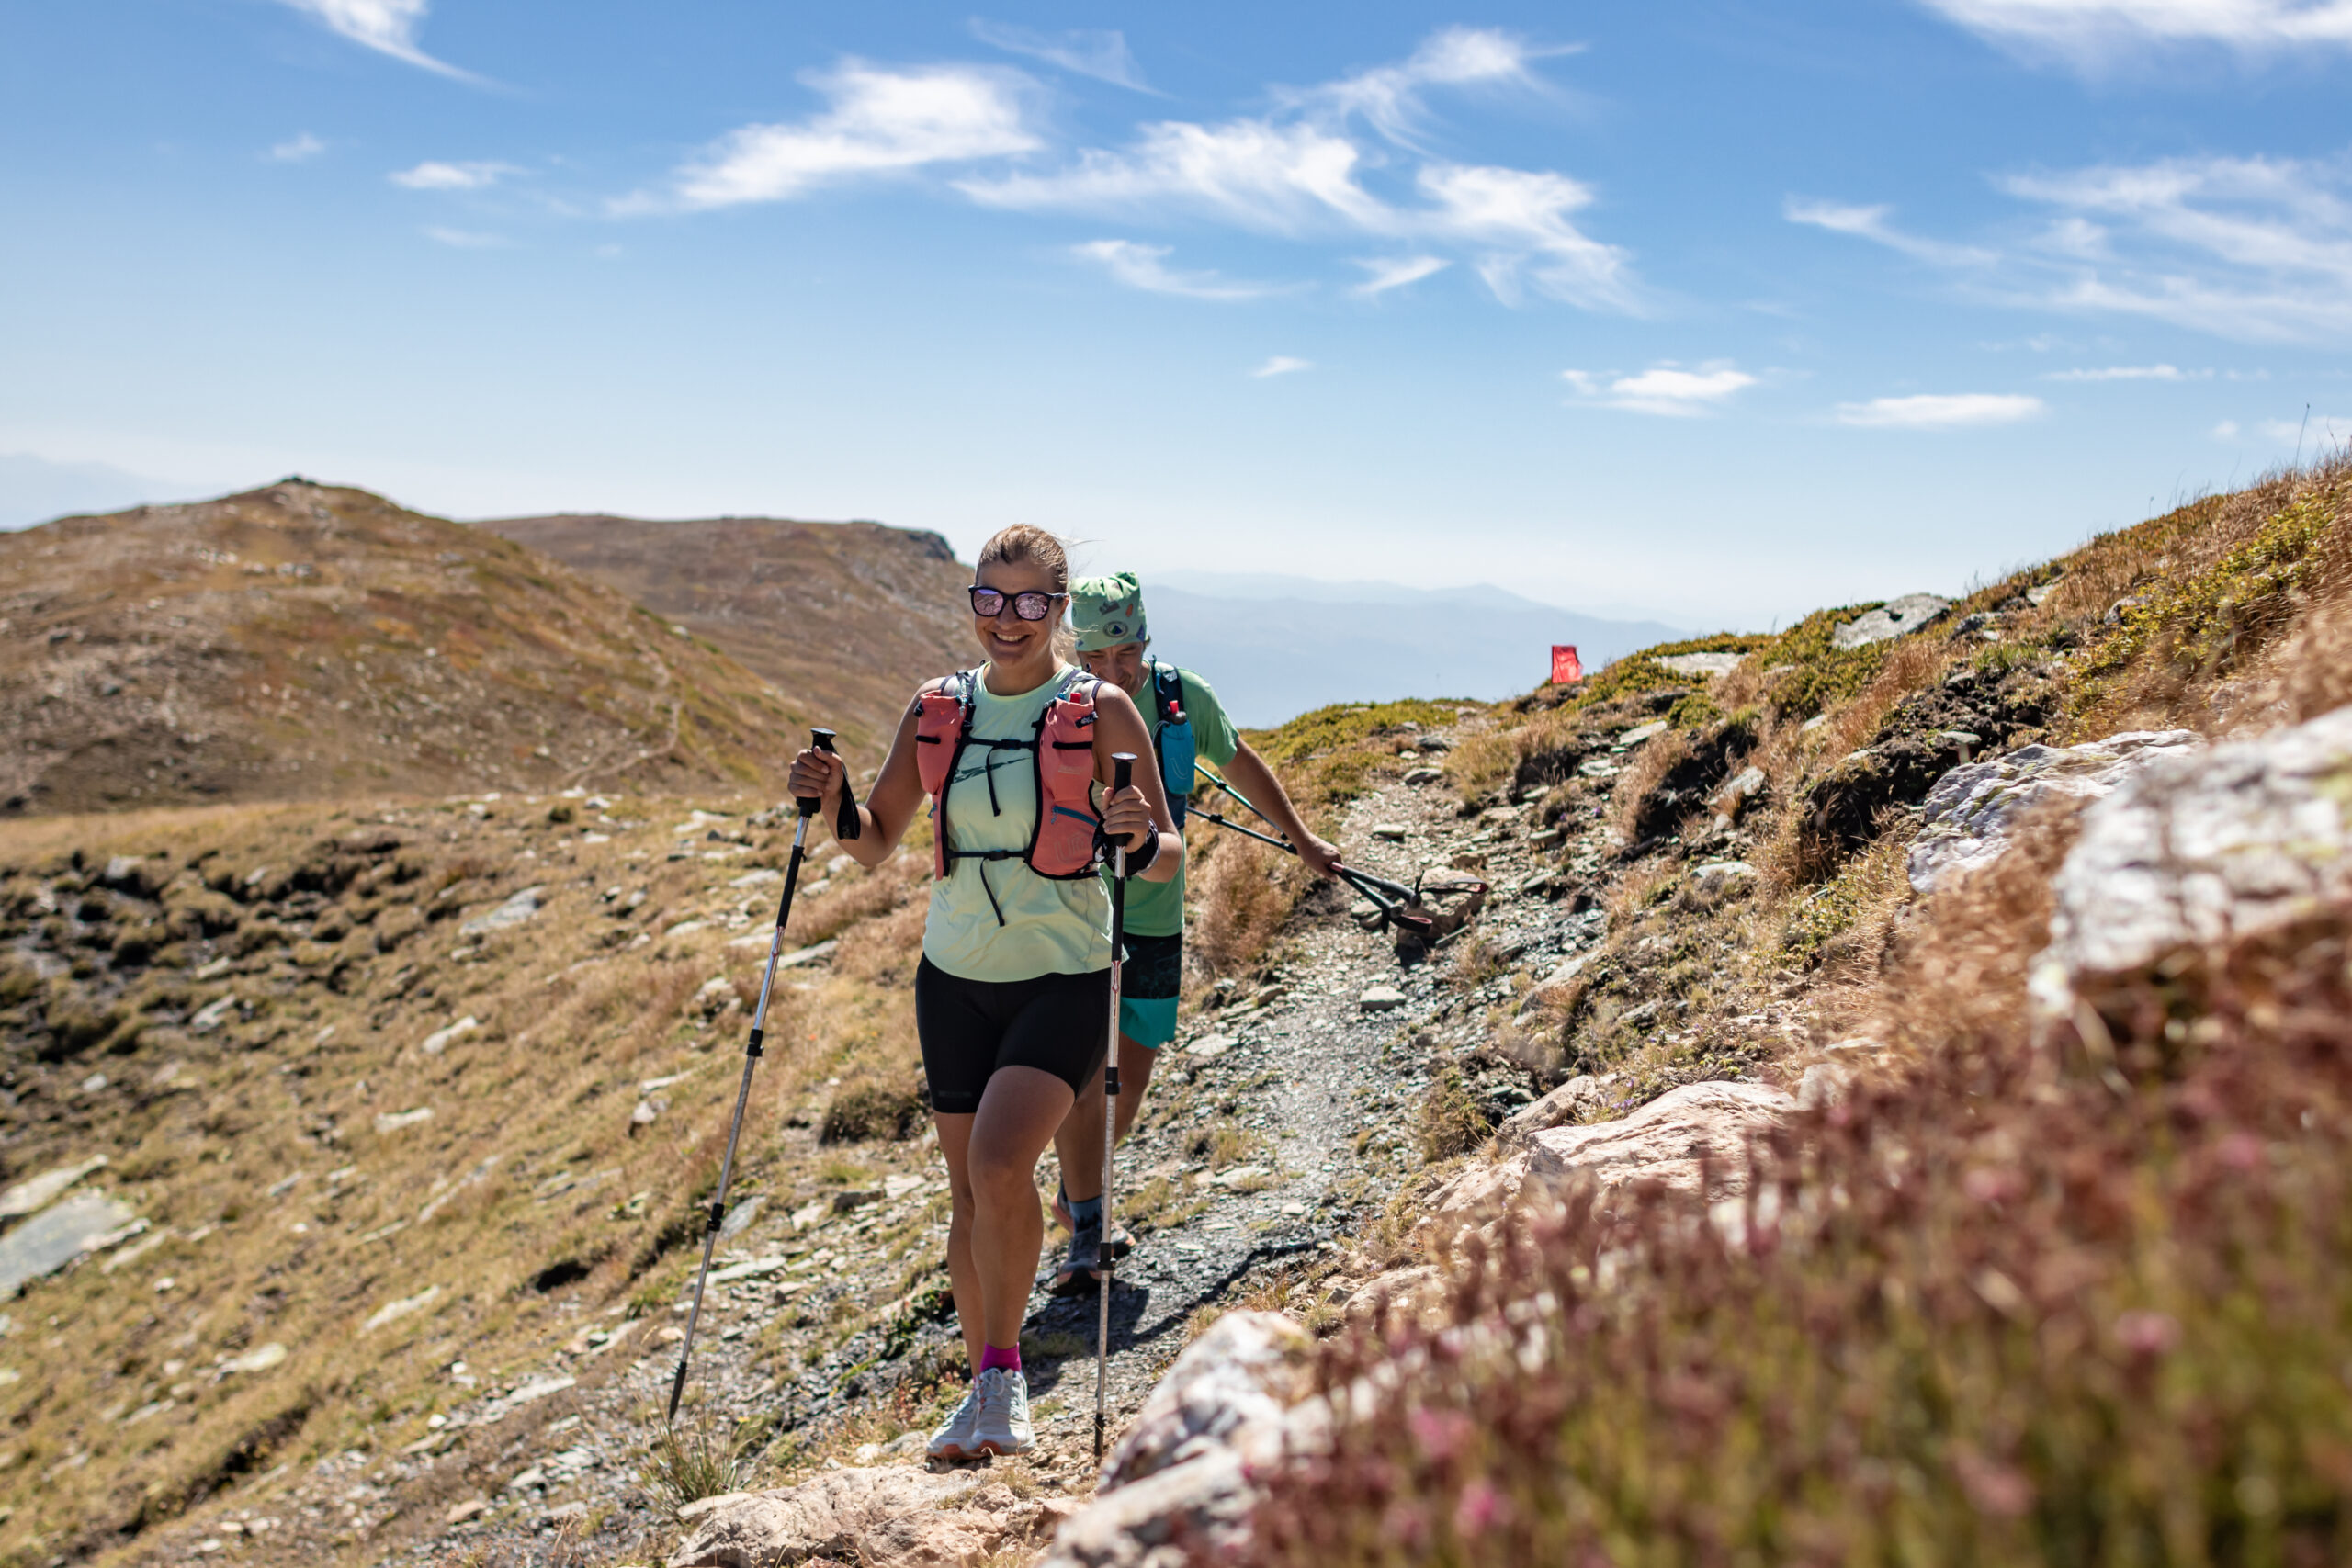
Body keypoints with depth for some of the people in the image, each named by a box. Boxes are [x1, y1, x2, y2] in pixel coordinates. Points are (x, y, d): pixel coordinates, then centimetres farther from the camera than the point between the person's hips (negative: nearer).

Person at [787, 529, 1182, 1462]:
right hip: (955, 974, 4)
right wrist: (835, 801, -9)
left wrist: (1140, 841, -28)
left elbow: (1167, 859, -6)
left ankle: (1003, 1372, -3)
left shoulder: (1100, 711, -6)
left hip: (1064, 976, -4)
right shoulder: (937, 710, 6)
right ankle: (987, 1392, 28)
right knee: (970, 1193, 10)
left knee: (1000, 1165, -23)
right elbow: (875, 845, 11)